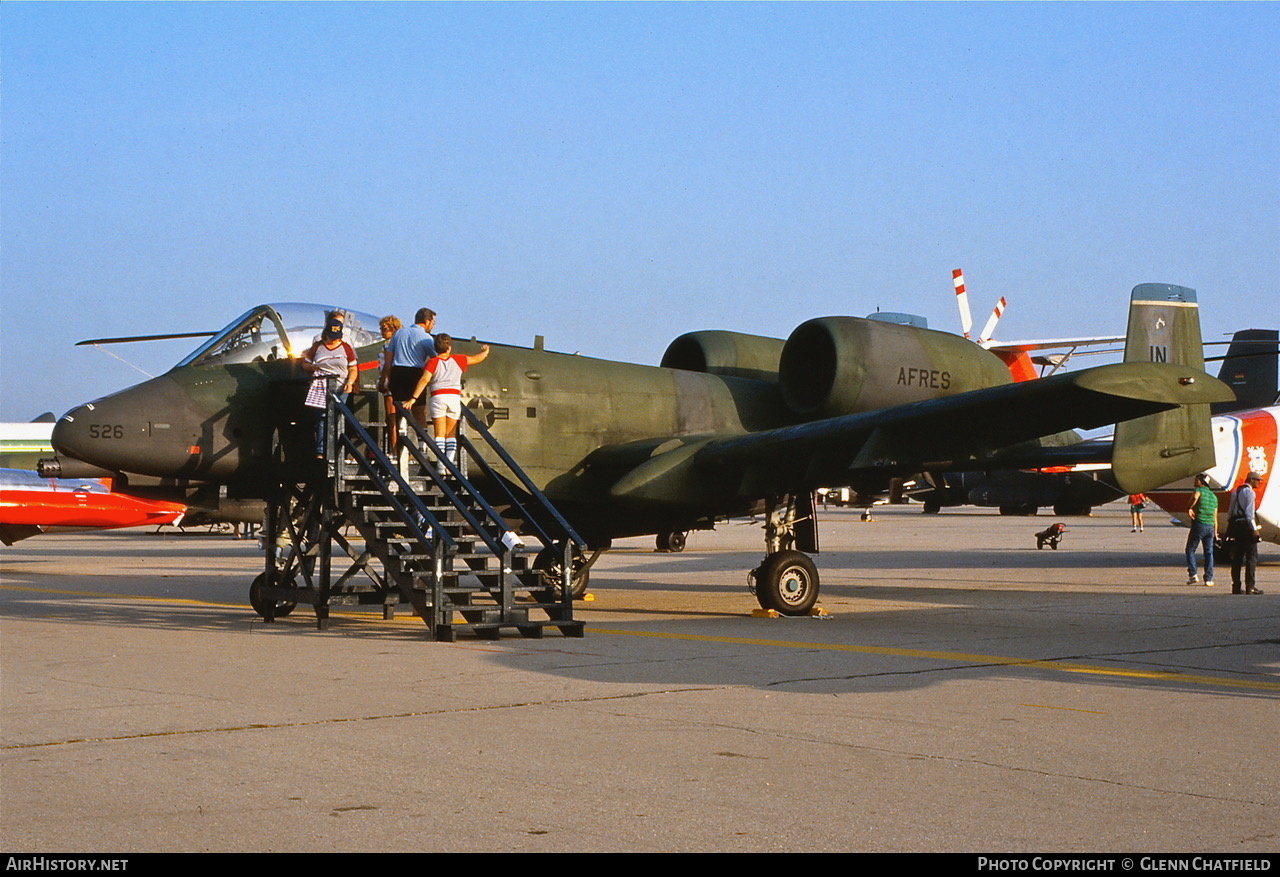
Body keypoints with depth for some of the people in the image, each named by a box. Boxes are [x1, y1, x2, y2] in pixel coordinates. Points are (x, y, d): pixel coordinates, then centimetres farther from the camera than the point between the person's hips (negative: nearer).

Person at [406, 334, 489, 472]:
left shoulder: (433, 362, 1)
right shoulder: (458, 359, 9)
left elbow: (424, 380, -11)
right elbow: (477, 359, 24)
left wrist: (413, 398, -13)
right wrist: (485, 351, 46)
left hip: (438, 397, -2)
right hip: (455, 397, 2)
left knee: (440, 434, -1)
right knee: (451, 434, 8)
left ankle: (441, 465, -10)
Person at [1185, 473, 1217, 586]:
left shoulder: (1199, 490, -2)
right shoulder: (1213, 496, 17)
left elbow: (1195, 497, -29)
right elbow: (1215, 516, 17)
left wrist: (1190, 508, -18)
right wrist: (1215, 532, 19)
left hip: (1198, 525, -5)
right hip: (1210, 526, 5)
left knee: (1190, 550, 6)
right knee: (1209, 553, 9)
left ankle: (1193, 575, -4)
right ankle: (1208, 579, 6)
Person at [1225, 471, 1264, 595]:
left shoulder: (1235, 492, 16)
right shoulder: (1250, 492, -8)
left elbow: (1230, 511, 15)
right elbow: (1249, 513, -15)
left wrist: (1230, 525, 16)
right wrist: (1254, 529, -15)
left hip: (1235, 525, 8)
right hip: (1246, 525, -8)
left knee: (1237, 557, 9)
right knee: (1251, 557, -4)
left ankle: (1236, 587, 9)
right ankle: (1250, 587, -8)